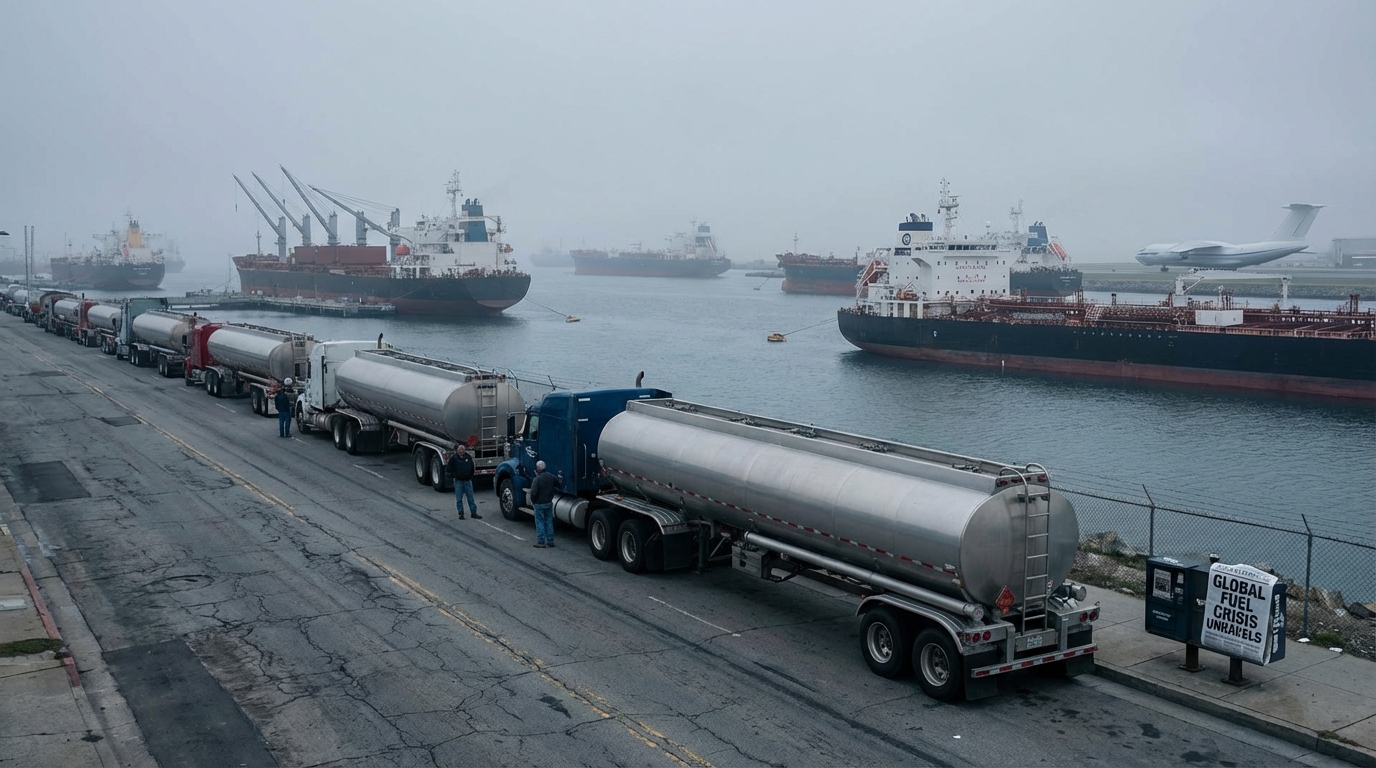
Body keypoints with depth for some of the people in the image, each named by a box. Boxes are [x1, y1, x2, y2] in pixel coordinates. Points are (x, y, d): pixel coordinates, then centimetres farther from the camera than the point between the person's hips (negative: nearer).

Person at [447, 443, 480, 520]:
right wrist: (453, 475, -2)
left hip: (467, 481, 1)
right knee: (459, 499, 3)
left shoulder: (469, 457, 2)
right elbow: (450, 469, 2)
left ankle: (474, 513, 7)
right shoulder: (453, 458, -6)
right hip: (458, 481, -1)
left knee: (471, 498, 3)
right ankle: (460, 513, 13)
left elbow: (472, 468, 15)